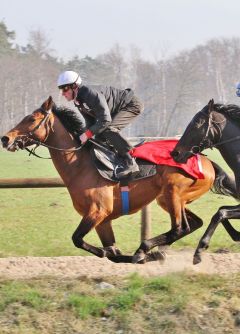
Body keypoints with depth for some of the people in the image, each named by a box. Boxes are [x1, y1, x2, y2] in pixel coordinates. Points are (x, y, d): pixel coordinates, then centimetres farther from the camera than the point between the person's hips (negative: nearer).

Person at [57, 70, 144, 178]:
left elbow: (105, 120, -33)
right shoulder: (79, 102, 0)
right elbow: (91, 123, 9)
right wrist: (83, 136, -8)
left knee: (107, 129, -29)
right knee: (100, 137, 8)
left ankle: (130, 163, -32)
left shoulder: (91, 93, -31)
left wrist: (88, 134, -31)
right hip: (116, 111, 10)